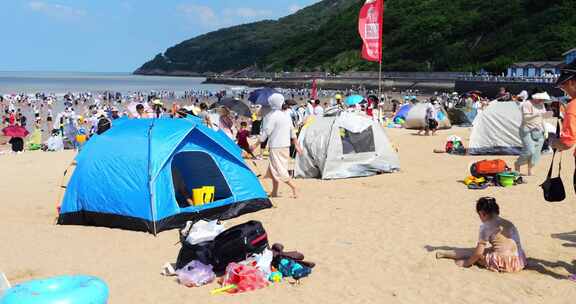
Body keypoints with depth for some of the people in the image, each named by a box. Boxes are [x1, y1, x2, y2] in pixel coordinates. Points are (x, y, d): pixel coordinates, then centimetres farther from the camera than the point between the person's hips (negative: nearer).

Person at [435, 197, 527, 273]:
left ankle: (444, 254, 26)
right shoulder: (508, 223, 15)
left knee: (475, 255, 16)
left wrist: (466, 263, 8)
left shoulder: (486, 227, -6)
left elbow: (479, 252, -6)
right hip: (520, 262, 6)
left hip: (503, 263, -6)